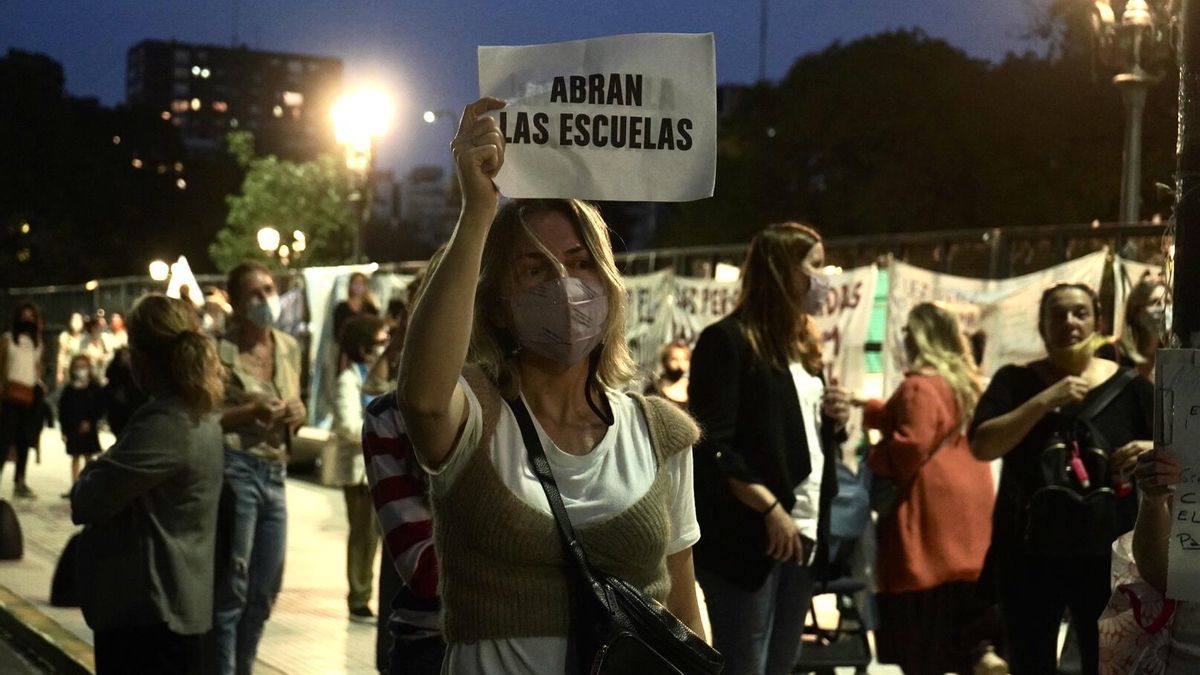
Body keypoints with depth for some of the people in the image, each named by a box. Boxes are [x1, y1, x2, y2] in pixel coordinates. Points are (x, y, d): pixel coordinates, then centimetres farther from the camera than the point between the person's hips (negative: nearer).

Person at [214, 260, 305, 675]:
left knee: (264, 591, 13)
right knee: (231, 589, -6)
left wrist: (296, 415, 1)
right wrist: (249, 413, -23)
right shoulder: (222, 349, -8)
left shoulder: (289, 348, 12)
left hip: (275, 474, 7)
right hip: (235, 469, -7)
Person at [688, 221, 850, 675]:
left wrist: (834, 420, 5)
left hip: (803, 531, 8)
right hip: (747, 536, -8)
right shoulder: (728, 340, -8)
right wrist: (770, 507, -19)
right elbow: (713, 445, -15)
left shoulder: (803, 345, 18)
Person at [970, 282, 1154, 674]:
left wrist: (1153, 451, -17)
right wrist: (1046, 400, -20)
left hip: (1107, 557, 0)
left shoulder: (1129, 386, 2)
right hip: (1029, 555, 0)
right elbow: (982, 446, -13)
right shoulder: (1016, 381, 1)